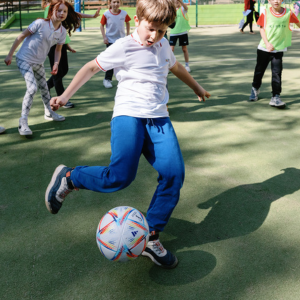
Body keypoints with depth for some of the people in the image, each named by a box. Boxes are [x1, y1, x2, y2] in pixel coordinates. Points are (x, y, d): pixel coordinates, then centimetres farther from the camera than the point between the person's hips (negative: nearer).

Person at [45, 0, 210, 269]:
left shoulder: (163, 46, 16)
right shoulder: (124, 47, -2)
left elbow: (175, 66, 37)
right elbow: (92, 67, 5)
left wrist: (197, 88, 51)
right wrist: (65, 96, 1)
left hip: (159, 118, 6)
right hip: (128, 115, -6)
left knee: (174, 174, -13)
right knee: (121, 176, -25)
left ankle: (150, 237, -1)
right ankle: (68, 178, 2)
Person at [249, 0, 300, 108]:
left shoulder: (288, 13, -5)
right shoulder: (265, 13, -7)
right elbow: (262, 29, -6)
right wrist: (267, 44, -17)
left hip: (279, 49, 0)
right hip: (264, 48, 0)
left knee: (277, 72, -7)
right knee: (259, 70, 15)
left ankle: (275, 97, -4)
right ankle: (255, 89, 40)